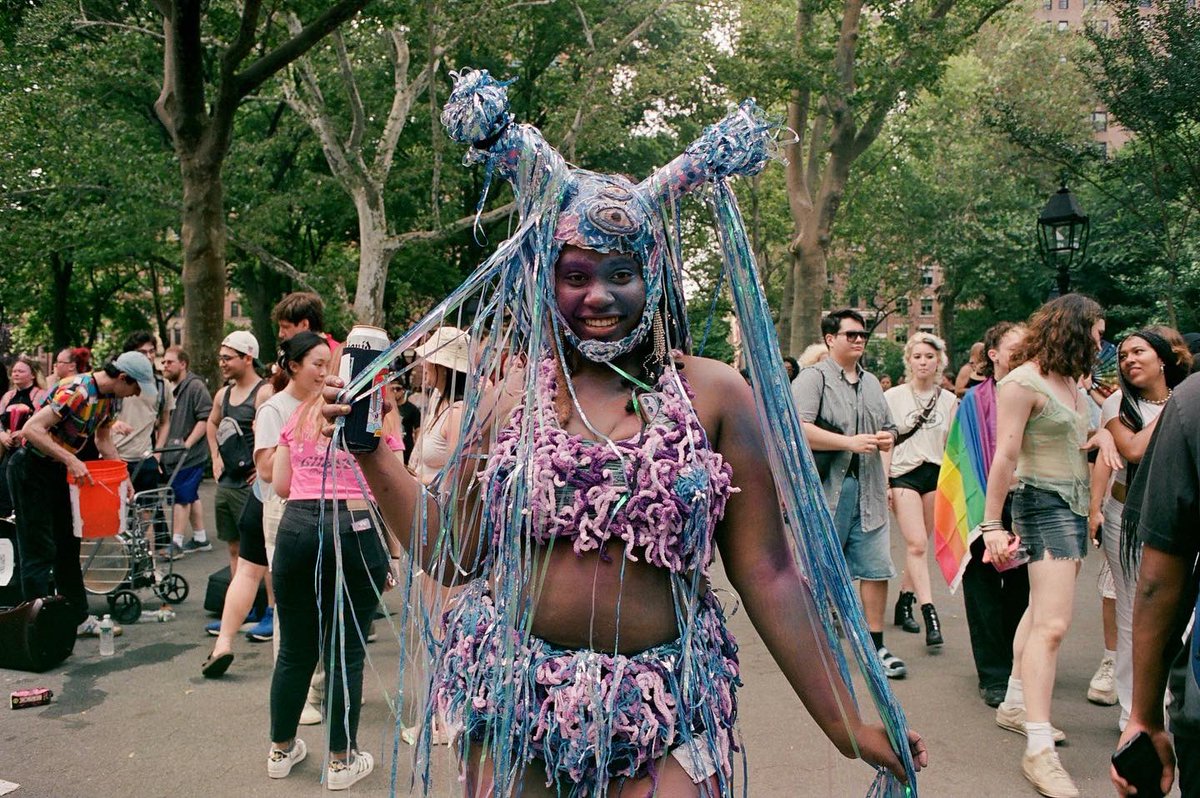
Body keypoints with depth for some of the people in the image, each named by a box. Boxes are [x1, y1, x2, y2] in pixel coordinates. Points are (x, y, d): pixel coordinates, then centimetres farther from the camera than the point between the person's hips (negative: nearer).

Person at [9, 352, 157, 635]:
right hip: (31, 470, -9)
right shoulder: (76, 391, -27)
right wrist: (71, 460, -33)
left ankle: (79, 618, 22)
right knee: (39, 550, -5)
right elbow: (31, 429, -32)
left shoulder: (108, 397, 2)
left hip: (58, 471, 9)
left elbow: (103, 440, 15)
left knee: (67, 546, 13)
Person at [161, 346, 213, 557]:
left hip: (190, 455, -8)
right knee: (191, 497, 14)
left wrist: (187, 444, -19)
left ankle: (176, 543, -2)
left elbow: (205, 419, -17)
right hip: (173, 456, 8)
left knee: (182, 497, -7)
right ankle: (200, 538, 22)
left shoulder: (195, 386, -11)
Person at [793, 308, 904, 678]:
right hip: (826, 487, -6)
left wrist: (888, 438, 4)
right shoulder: (813, 378, -4)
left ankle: (875, 644, 15)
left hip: (868, 488, 6)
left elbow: (888, 427, 29)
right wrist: (850, 442, -19)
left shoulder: (871, 382, 20)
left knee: (876, 567, 4)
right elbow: (798, 429, -18)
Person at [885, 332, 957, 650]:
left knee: (918, 544, 6)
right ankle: (929, 613, -14)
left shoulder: (949, 401, 8)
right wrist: (884, 483, -5)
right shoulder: (893, 397, 2)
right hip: (904, 474, -3)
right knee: (917, 544, -12)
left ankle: (904, 603, 22)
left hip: (937, 475, 3)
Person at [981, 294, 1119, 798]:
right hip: (1044, 505, -9)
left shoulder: (1069, 379, 12)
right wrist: (992, 524, -17)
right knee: (1052, 624, -13)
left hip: (1076, 505, 9)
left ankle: (1015, 705, 28)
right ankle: (1039, 749, -11)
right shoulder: (1023, 382, -13)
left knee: (1041, 610, 15)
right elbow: (1005, 456, -16)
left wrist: (1103, 435, 0)